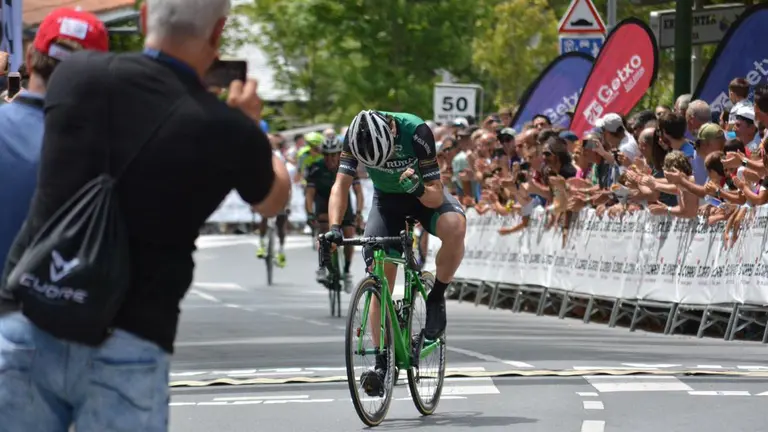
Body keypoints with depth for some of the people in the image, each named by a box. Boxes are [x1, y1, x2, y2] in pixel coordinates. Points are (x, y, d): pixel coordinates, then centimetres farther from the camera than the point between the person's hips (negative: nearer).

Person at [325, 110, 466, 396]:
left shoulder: (416, 132, -34)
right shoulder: (355, 137, -27)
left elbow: (436, 196, -29)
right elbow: (341, 186, -28)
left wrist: (419, 189, -51)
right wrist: (334, 228, -43)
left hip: (424, 195, -2)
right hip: (387, 198, 2)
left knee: (455, 226, -36)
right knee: (380, 275, -10)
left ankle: (437, 297, -14)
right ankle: (382, 362, -5)